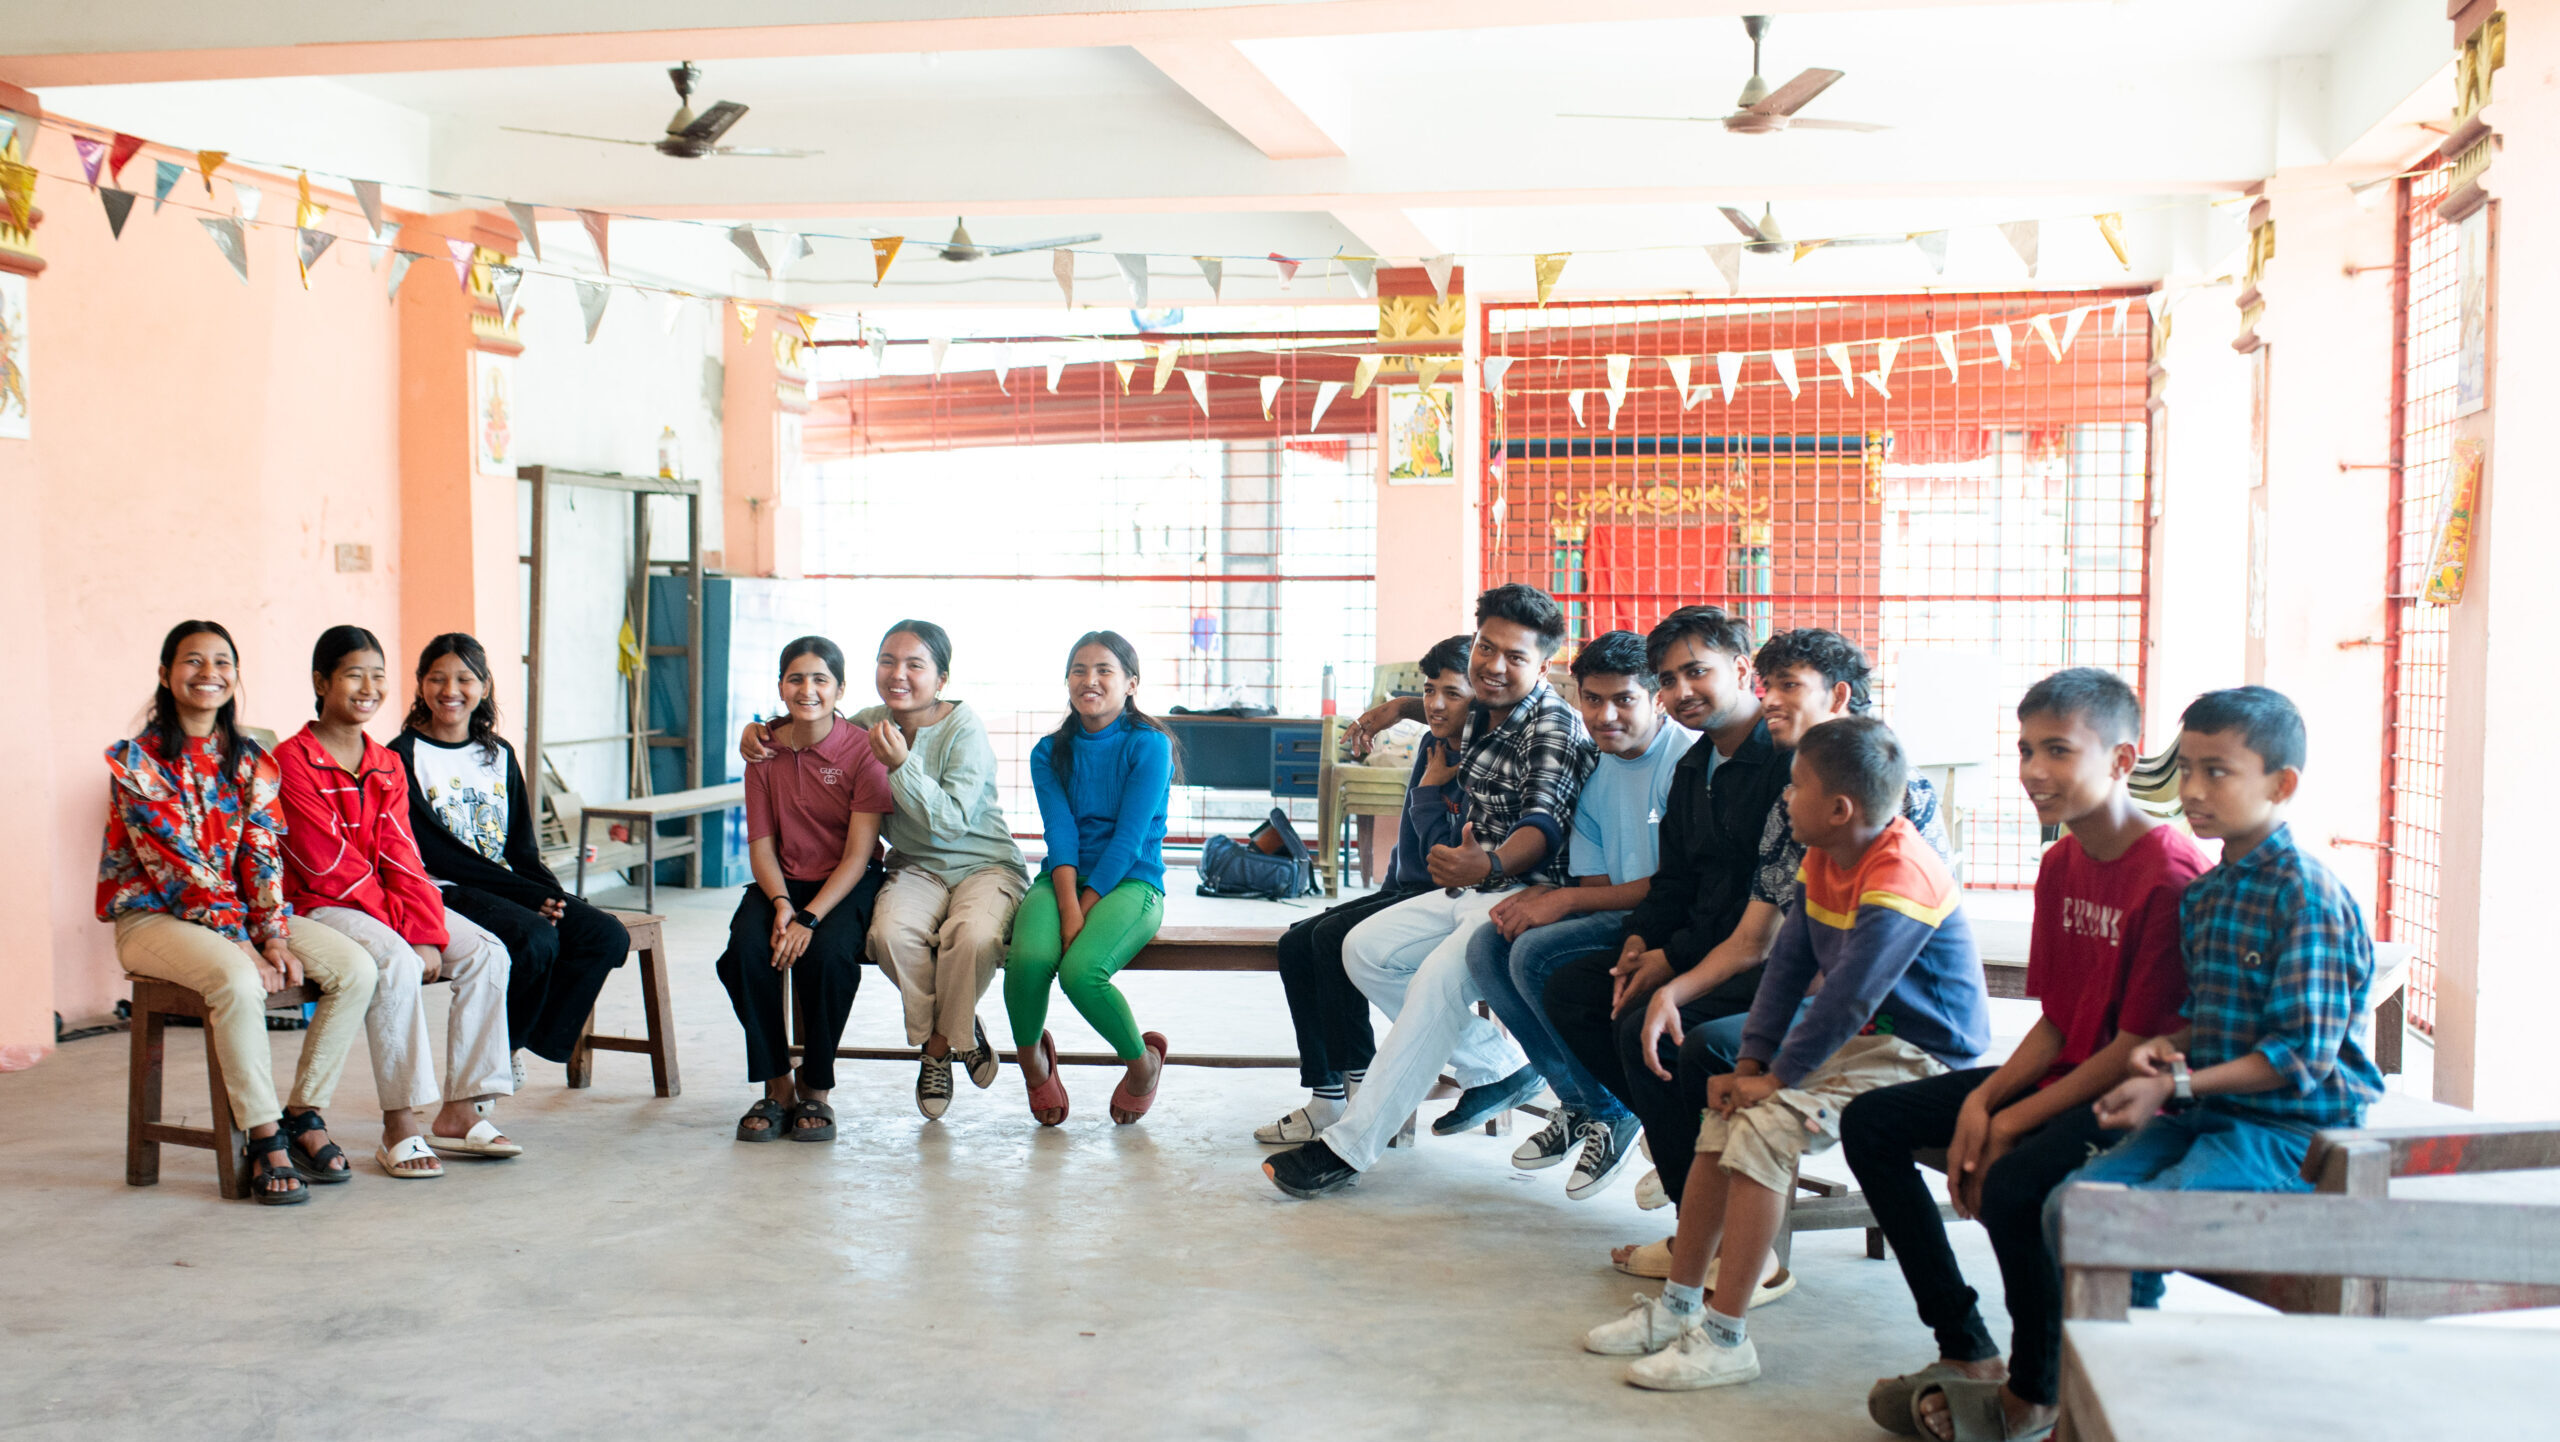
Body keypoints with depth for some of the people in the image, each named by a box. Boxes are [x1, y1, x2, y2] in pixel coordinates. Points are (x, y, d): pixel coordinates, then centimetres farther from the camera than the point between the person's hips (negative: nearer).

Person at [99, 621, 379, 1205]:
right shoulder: (137, 760, -7)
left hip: (240, 912, 6)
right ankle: (264, 1140, -26)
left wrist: (274, 938, -14)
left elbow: (263, 856, 3)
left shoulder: (251, 762, 10)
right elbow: (176, 863, -15)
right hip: (155, 915, -5)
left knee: (356, 967, -18)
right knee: (237, 981, -37)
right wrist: (242, 947, -23)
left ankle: (304, 1114, -8)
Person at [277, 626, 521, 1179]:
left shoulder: (387, 765, 12)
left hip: (389, 905, 7)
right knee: (395, 963, -34)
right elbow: (330, 865, -15)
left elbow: (402, 858, 4)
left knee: (486, 954, -13)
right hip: (320, 906, -7)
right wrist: (405, 933, -18)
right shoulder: (292, 761, -9)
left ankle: (460, 1113, -9)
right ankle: (400, 1126, -27)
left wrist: (428, 935, -12)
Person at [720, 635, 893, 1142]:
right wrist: (780, 904, -18)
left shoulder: (863, 750, -9)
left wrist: (810, 918, -24)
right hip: (783, 883, 3)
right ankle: (776, 1086, -10)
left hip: (849, 885, -3)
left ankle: (814, 1089, -11)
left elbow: (858, 853, -13)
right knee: (747, 950, -27)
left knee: (826, 954, -33)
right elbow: (761, 845, 2)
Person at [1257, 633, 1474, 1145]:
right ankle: (1326, 1097, -5)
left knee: (1334, 936, -25)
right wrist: (1387, 891, 15)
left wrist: (1430, 789, -12)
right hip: (1404, 891, 10)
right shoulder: (1433, 747, 10)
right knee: (1295, 944, -2)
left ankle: (1360, 1082, -14)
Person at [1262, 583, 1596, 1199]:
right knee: (1364, 949, 0)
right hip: (1477, 885, 10)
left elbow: (1545, 822, -31)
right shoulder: (1478, 716, 12)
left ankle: (1347, 1149, -28)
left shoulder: (1554, 723, -14)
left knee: (1439, 978, -32)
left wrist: (1490, 865, -49)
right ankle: (1497, 1070, 4)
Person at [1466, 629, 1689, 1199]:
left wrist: (1566, 901, -17)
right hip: (1618, 919, 9)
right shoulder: (1596, 778, 12)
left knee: (1536, 953, -25)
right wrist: (1539, 897, -10)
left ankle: (1611, 1113, -6)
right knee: (1488, 947, -7)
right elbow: (1598, 885, 13)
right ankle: (1575, 1100, 4)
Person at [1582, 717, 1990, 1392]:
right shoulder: (1824, 858, 5)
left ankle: (1726, 1337, -16)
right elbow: (1789, 961, 5)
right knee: (1724, 1111, -1)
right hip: (1859, 1036, 9)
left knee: (1764, 1124, -23)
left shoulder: (1900, 880, -25)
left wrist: (1775, 1079, -18)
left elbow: (1847, 999, -27)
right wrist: (1751, 1064, -3)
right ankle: (1678, 1304, 7)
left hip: (1920, 1055, -9)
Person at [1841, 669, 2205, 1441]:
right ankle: (1966, 1353, 5)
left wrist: (2012, 1124, -18)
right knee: (1871, 1122, 2)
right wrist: (1980, 1101, -7)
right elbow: (2056, 1022, 9)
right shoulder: (2061, 864, 8)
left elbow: (2141, 1046, -21)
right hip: (2062, 1077, 10)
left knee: (2013, 1186, -34)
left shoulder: (2171, 875, -20)